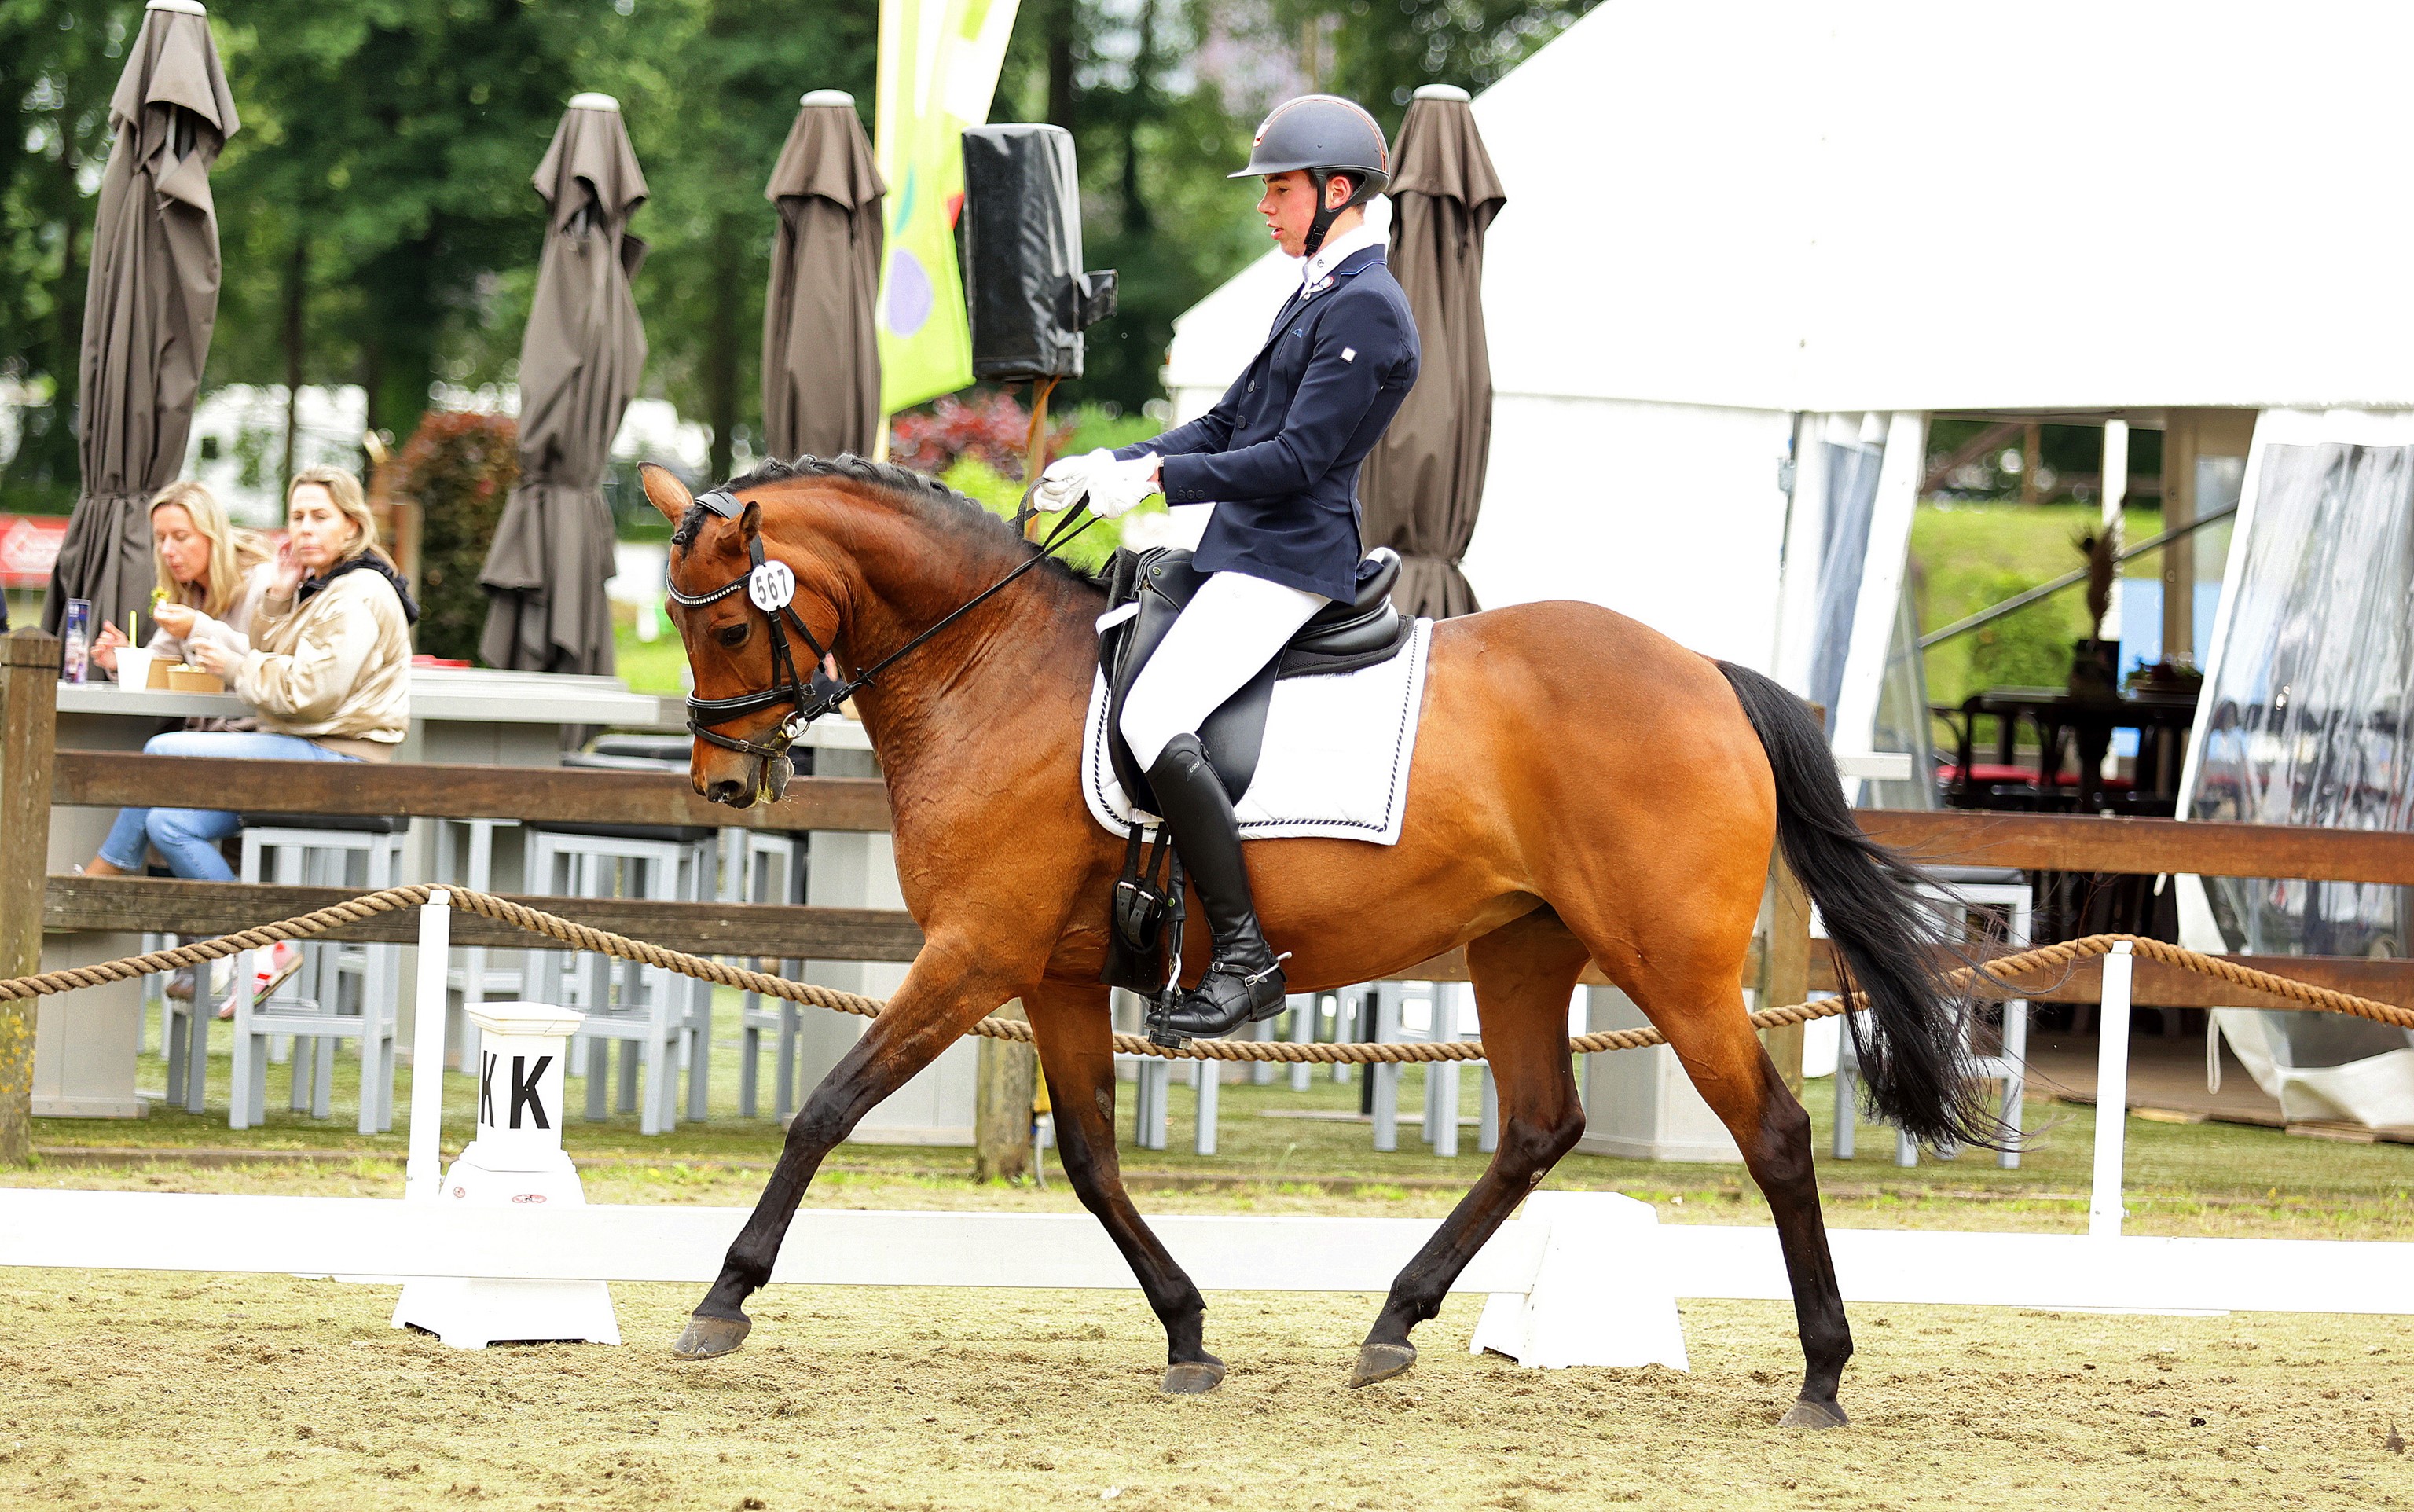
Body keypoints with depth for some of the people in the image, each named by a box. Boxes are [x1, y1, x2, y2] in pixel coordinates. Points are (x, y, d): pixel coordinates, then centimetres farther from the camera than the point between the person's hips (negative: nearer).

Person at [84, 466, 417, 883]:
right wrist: (278, 599, 6)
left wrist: (235, 667, -9)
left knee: (166, 752, -15)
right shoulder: (319, 588, 21)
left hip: (337, 761, -10)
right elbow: (271, 664, 18)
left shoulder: (359, 596, -12)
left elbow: (310, 691, -20)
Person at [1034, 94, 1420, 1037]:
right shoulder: (1319, 296, 19)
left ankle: (1246, 958, -23)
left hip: (1288, 562, -11)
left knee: (1154, 720, -26)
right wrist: (1110, 466, 9)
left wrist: (1154, 477, -20)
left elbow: (1295, 458, -20)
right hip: (1244, 551, 11)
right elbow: (1225, 427, 21)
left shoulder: (1367, 308, -14)